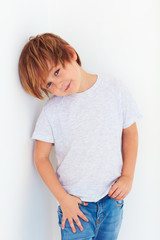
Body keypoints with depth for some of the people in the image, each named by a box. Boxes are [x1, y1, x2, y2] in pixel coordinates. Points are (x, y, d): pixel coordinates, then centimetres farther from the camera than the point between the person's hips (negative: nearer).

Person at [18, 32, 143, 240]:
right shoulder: (52, 110, -10)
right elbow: (41, 158, -4)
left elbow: (130, 132, 4)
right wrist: (63, 198, -10)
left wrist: (127, 176, -3)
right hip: (76, 204, -1)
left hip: (113, 200, 2)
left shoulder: (115, 89, -6)